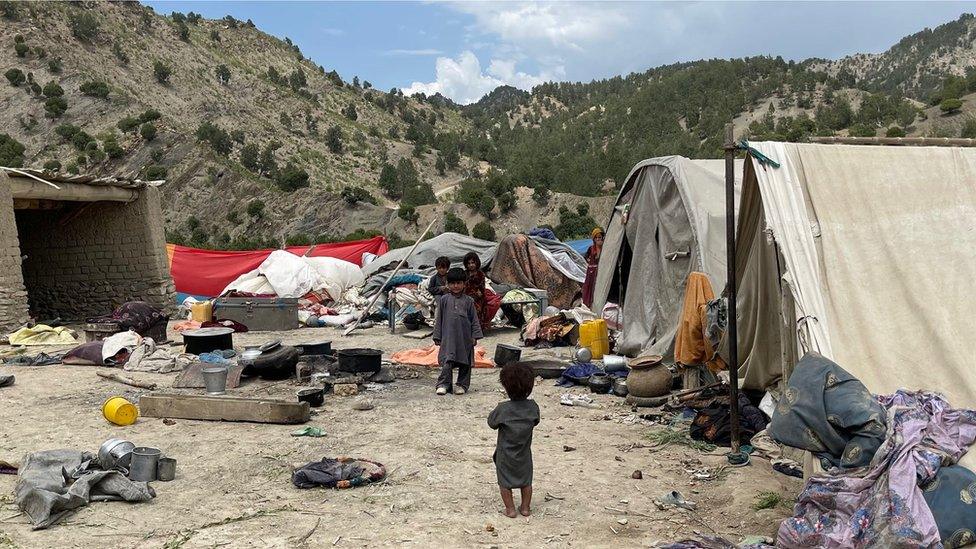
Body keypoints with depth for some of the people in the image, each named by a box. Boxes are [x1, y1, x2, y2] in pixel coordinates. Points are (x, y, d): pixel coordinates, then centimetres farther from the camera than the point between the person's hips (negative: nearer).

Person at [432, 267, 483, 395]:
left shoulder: (468, 301, 4)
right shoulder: (444, 300, 3)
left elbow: (474, 320, 7)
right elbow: (439, 319, 7)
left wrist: (475, 336, 0)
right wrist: (437, 337, 5)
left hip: (465, 338, 1)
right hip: (448, 337, -1)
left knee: (465, 363, 7)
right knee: (447, 362, -8)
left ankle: (462, 385, 18)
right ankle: (443, 384, -1)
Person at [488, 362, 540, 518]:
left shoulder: (502, 409, -24)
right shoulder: (533, 407, -15)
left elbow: (491, 422, -9)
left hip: (505, 454, -3)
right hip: (524, 454, 3)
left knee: (505, 482, 15)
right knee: (526, 481, 21)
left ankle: (510, 509, 20)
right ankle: (525, 507, 29)